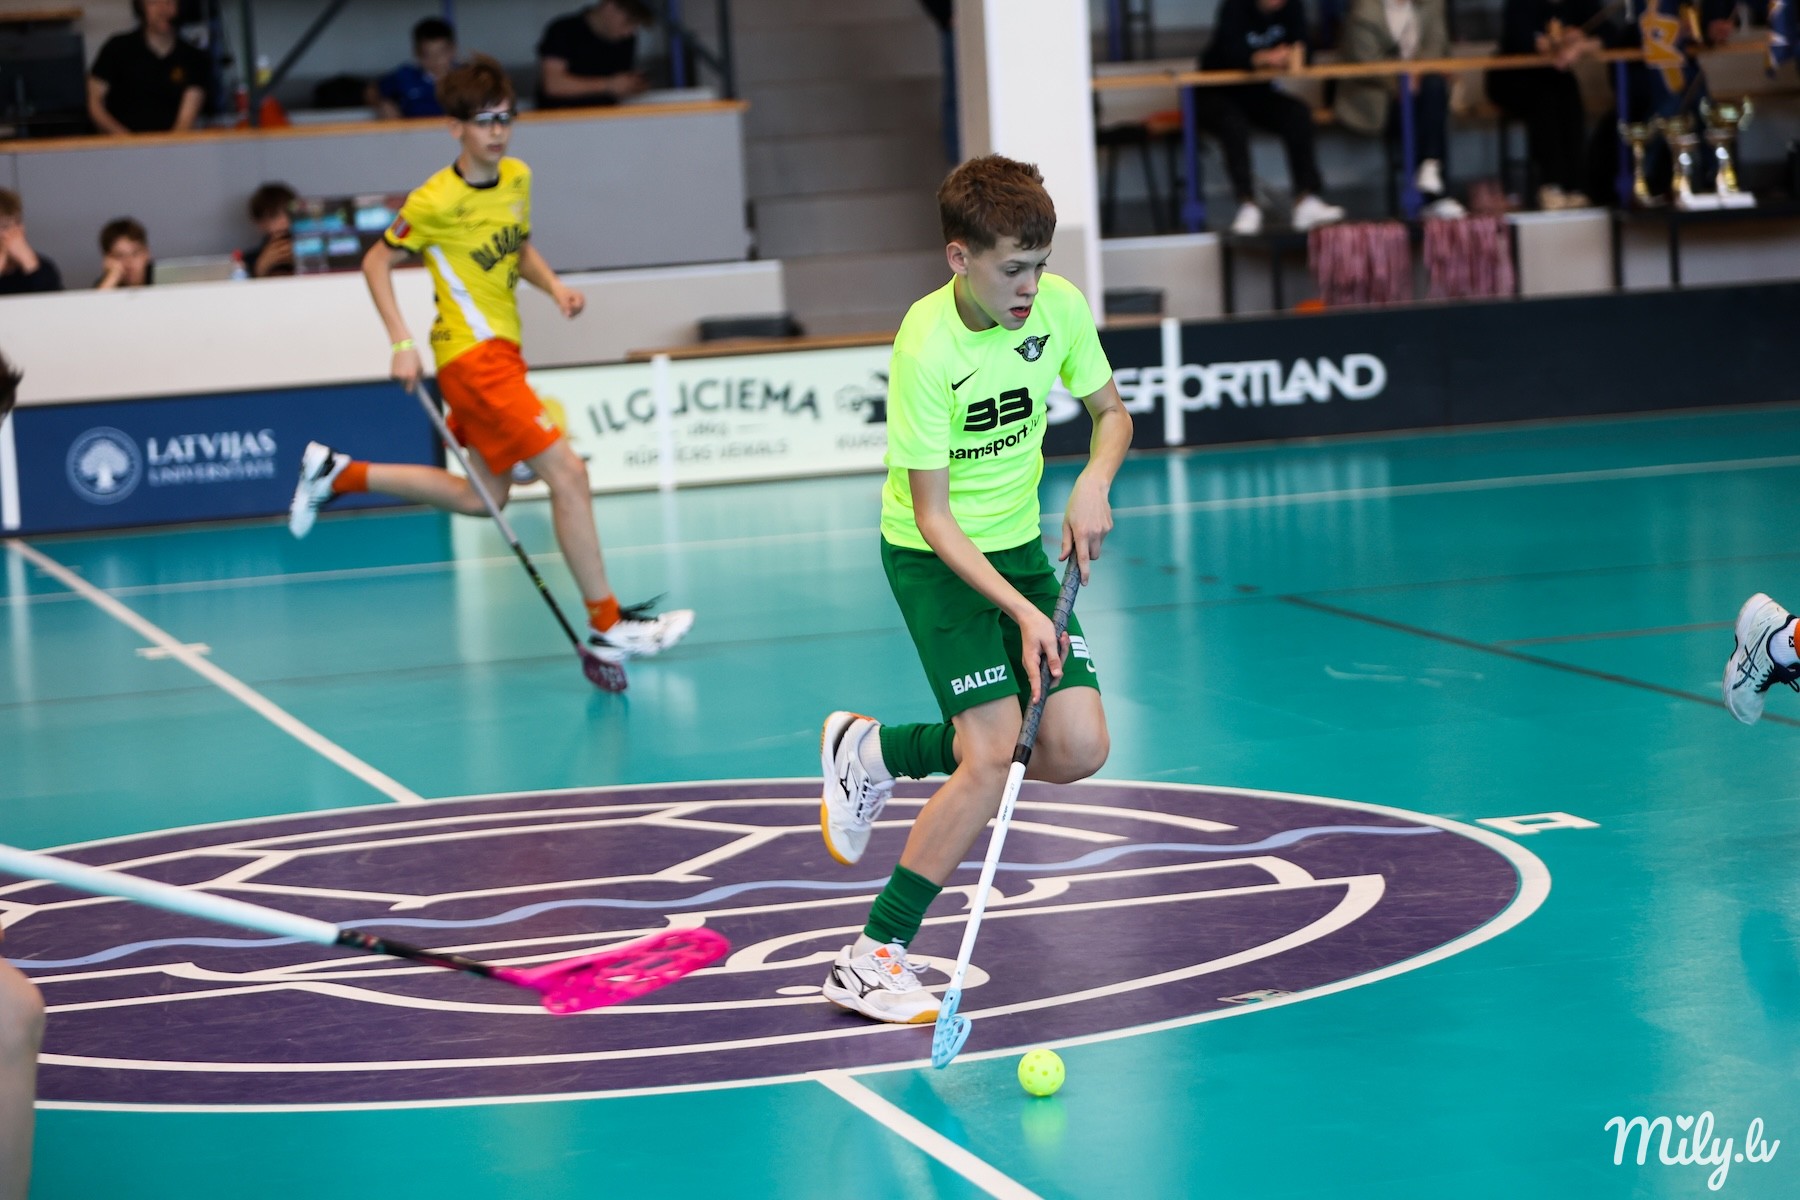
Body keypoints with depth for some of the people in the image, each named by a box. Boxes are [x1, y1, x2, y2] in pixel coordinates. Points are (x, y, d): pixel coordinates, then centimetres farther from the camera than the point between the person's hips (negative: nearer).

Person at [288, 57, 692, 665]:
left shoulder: (517, 178, 7)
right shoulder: (436, 201, -14)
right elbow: (377, 261, -5)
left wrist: (553, 285, 3)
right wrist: (402, 344, -13)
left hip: (502, 352, 9)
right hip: (474, 357, -9)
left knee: (480, 499, 16)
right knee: (567, 473, -13)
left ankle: (337, 473, 25)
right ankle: (607, 626, -9)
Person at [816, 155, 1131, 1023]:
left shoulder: (1060, 307, -10)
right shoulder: (926, 349, -25)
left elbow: (1110, 412, 8)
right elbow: (933, 515, -22)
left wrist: (1095, 480, -14)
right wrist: (1020, 610, -30)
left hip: (1020, 544, 6)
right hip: (933, 555, -6)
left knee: (1077, 750, -4)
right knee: (993, 752, -19)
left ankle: (879, 750, 18)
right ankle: (873, 958, -8)